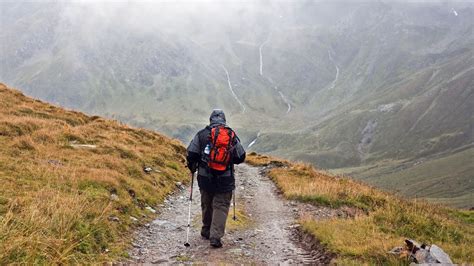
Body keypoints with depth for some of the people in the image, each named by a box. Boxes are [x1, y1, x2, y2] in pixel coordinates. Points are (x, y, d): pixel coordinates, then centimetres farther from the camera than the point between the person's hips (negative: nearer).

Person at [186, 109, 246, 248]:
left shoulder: (202, 134, -2)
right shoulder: (232, 135, 1)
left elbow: (191, 153, -5)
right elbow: (241, 157, 5)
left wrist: (192, 167, 14)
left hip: (205, 178, 1)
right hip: (225, 179, -1)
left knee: (207, 204, 18)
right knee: (221, 206, 3)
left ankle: (206, 231, 33)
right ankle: (215, 236, -7)